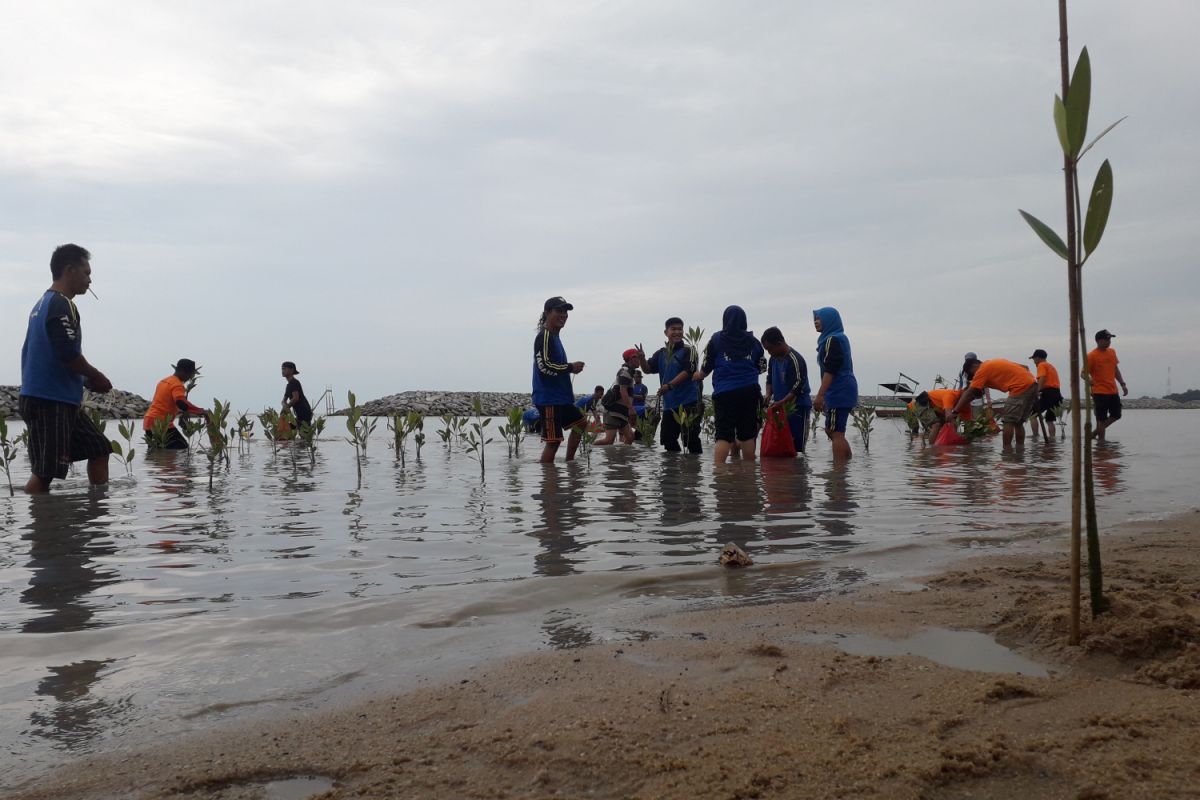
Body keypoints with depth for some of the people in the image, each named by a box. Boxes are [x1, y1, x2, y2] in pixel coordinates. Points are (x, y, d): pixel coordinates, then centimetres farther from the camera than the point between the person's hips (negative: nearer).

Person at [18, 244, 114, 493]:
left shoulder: (44, 303, 18)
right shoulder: (62, 305, -13)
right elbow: (69, 355, -22)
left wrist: (87, 380, 13)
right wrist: (97, 378, -6)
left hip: (60, 400, 10)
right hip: (49, 402, -10)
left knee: (99, 448, 14)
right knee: (45, 471, -10)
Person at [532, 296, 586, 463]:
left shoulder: (554, 337, 16)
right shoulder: (544, 337, -15)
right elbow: (544, 366, -24)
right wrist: (571, 367, -15)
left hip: (560, 398, 11)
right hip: (548, 399, -11)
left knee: (579, 423, 23)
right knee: (553, 441, -10)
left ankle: (569, 462, 29)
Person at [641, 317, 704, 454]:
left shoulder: (688, 351, -3)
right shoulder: (661, 353, 14)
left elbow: (687, 372, -15)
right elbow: (648, 369, 8)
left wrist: (669, 385, -24)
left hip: (688, 403, -6)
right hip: (669, 404, 6)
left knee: (690, 438, -9)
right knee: (667, 438, 10)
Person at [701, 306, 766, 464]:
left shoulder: (716, 339, 0)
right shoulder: (753, 341, 6)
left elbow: (705, 369, 6)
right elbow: (761, 368, 14)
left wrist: (698, 376, 27)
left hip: (724, 393, -2)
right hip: (749, 392, 2)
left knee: (723, 435, -6)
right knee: (748, 434, 10)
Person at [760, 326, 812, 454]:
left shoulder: (795, 360, -16)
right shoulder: (773, 359, 8)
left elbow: (798, 387, -19)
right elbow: (770, 380, 19)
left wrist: (781, 402, -25)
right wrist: (768, 396, 0)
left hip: (798, 407, -7)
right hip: (780, 407, 7)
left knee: (796, 444, -6)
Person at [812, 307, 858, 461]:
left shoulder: (832, 340, -11)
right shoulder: (840, 338, 20)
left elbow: (830, 370, -20)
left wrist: (820, 395, -22)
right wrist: (824, 396, 25)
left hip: (839, 392, -10)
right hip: (844, 390, 10)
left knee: (836, 432, -10)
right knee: (831, 430, 15)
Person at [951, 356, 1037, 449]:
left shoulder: (982, 370, -1)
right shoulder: (994, 364, 23)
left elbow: (969, 393, -6)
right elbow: (1025, 367, 25)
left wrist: (955, 412, -6)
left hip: (1021, 387, -9)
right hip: (1032, 384, 9)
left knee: (1008, 421, -5)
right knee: (1018, 422, 15)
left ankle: (1007, 449, -10)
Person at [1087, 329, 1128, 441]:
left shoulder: (1112, 352, 10)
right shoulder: (1092, 356, -11)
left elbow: (1115, 369, 20)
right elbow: (1084, 373, -10)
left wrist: (1122, 384, 15)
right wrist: (1090, 381, -29)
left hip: (1113, 391, 8)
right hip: (1100, 392, -8)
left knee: (1116, 415, 12)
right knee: (1101, 418, -3)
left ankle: (1095, 433, 23)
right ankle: (1101, 440, 6)